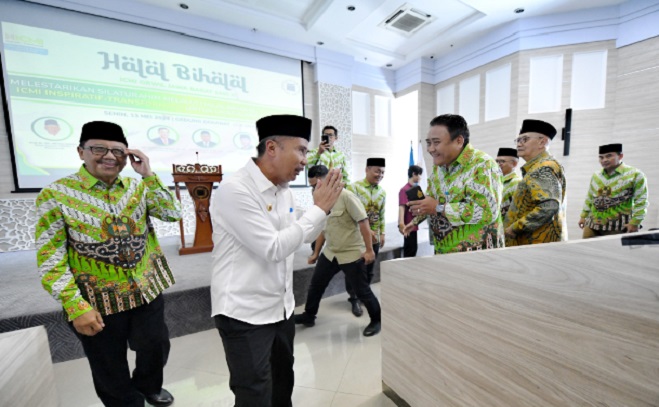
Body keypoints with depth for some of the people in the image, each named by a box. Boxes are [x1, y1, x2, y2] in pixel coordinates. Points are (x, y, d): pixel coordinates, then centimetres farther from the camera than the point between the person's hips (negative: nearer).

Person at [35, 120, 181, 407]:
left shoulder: (137, 187, -1)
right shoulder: (56, 195, -10)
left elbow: (173, 214, -12)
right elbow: (50, 259, -10)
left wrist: (148, 175, -18)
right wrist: (76, 307, -14)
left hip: (147, 290, 3)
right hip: (97, 300, -3)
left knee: (157, 348, 22)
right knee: (110, 372, 19)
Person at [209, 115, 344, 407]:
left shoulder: (284, 190, 3)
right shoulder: (234, 190, -21)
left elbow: (305, 237, 12)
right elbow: (273, 249, -26)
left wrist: (324, 207, -4)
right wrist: (319, 208, -21)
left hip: (281, 307, 8)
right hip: (245, 313, -7)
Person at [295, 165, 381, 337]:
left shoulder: (346, 196, -18)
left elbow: (363, 221, -18)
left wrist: (369, 250, -19)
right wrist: (316, 253, 17)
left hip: (352, 254, -7)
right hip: (329, 253, 7)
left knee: (362, 291, 6)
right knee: (315, 285, 16)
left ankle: (376, 320, 31)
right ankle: (308, 316, 38)